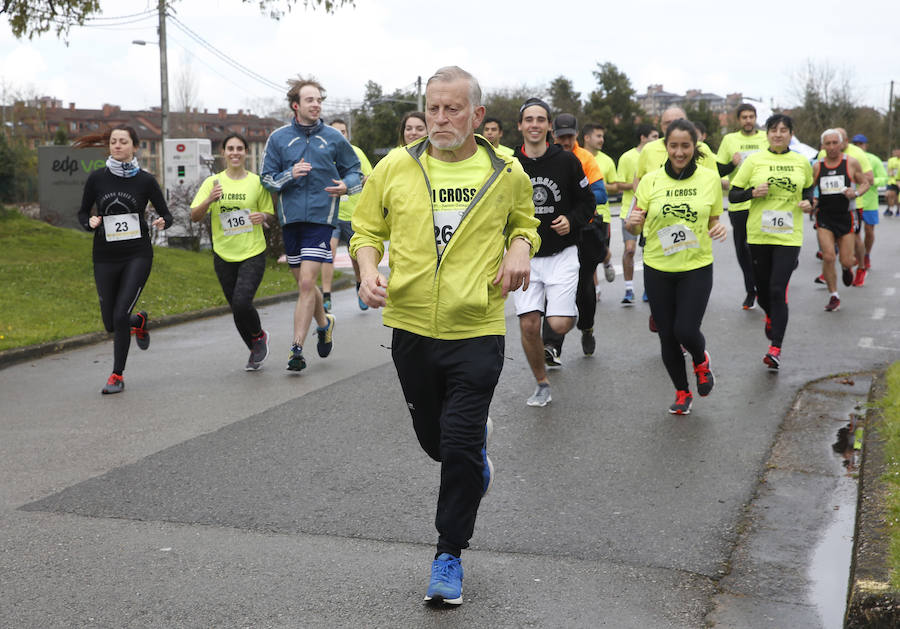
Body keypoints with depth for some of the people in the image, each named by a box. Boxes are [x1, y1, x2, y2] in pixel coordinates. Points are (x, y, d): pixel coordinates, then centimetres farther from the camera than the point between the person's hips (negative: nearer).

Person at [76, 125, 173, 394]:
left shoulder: (145, 180, -3)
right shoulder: (97, 178, 1)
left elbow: (166, 214, 4)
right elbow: (82, 213, 11)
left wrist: (163, 223, -19)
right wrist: (90, 222, -11)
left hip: (137, 255, -3)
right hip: (105, 257, 3)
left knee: (120, 315, -15)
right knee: (111, 323, 7)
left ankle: (117, 376, 3)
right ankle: (139, 321, 44)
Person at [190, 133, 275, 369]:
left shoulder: (257, 182, 1)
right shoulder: (213, 182, 2)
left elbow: (271, 214, 10)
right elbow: (194, 216, -4)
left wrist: (263, 216, -13)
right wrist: (209, 201, -23)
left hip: (253, 254, -2)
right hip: (224, 255, 3)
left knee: (242, 303, -19)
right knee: (237, 308, 8)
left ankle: (259, 336, 12)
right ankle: (256, 350, 31)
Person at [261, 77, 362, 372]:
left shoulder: (333, 137, 4)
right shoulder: (279, 137, 4)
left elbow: (353, 169, 14)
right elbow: (268, 178, 6)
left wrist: (346, 186, -8)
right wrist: (290, 175, -13)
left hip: (321, 217, -2)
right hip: (291, 218, 3)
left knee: (306, 283, -12)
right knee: (304, 283, 13)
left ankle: (297, 348, -7)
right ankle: (324, 323, 40)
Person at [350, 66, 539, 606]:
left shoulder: (507, 174, 0)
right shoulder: (395, 167, 0)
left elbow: (524, 223, 19)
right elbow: (367, 230, 9)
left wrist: (520, 249, -3)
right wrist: (369, 270, -10)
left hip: (477, 330, -2)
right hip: (411, 328, 2)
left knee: (461, 448, -5)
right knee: (434, 441, 16)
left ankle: (450, 555, 13)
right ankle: (478, 441, 53)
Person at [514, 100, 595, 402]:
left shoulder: (566, 160, -1)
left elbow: (588, 202, 6)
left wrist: (572, 221, -12)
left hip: (561, 254, -1)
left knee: (559, 325, -12)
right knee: (528, 325, -4)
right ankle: (542, 385, 18)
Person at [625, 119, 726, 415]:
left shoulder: (710, 178, -1)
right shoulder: (650, 180, -3)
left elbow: (713, 220, 11)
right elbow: (635, 227, 2)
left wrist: (719, 228, -12)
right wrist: (632, 222, -21)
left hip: (697, 267, -1)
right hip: (658, 268, 1)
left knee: (686, 330, -13)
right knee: (667, 335, 6)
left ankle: (701, 360, 24)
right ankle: (682, 392, 29)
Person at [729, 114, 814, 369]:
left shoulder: (801, 162, 6)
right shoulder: (754, 160, 0)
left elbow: (808, 188, 24)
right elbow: (732, 195, 1)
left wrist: (808, 202, 2)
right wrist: (753, 192, -17)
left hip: (789, 236, -1)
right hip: (758, 234, 1)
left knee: (778, 291, -11)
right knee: (762, 289, 10)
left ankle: (775, 348, -6)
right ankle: (771, 316, 46)